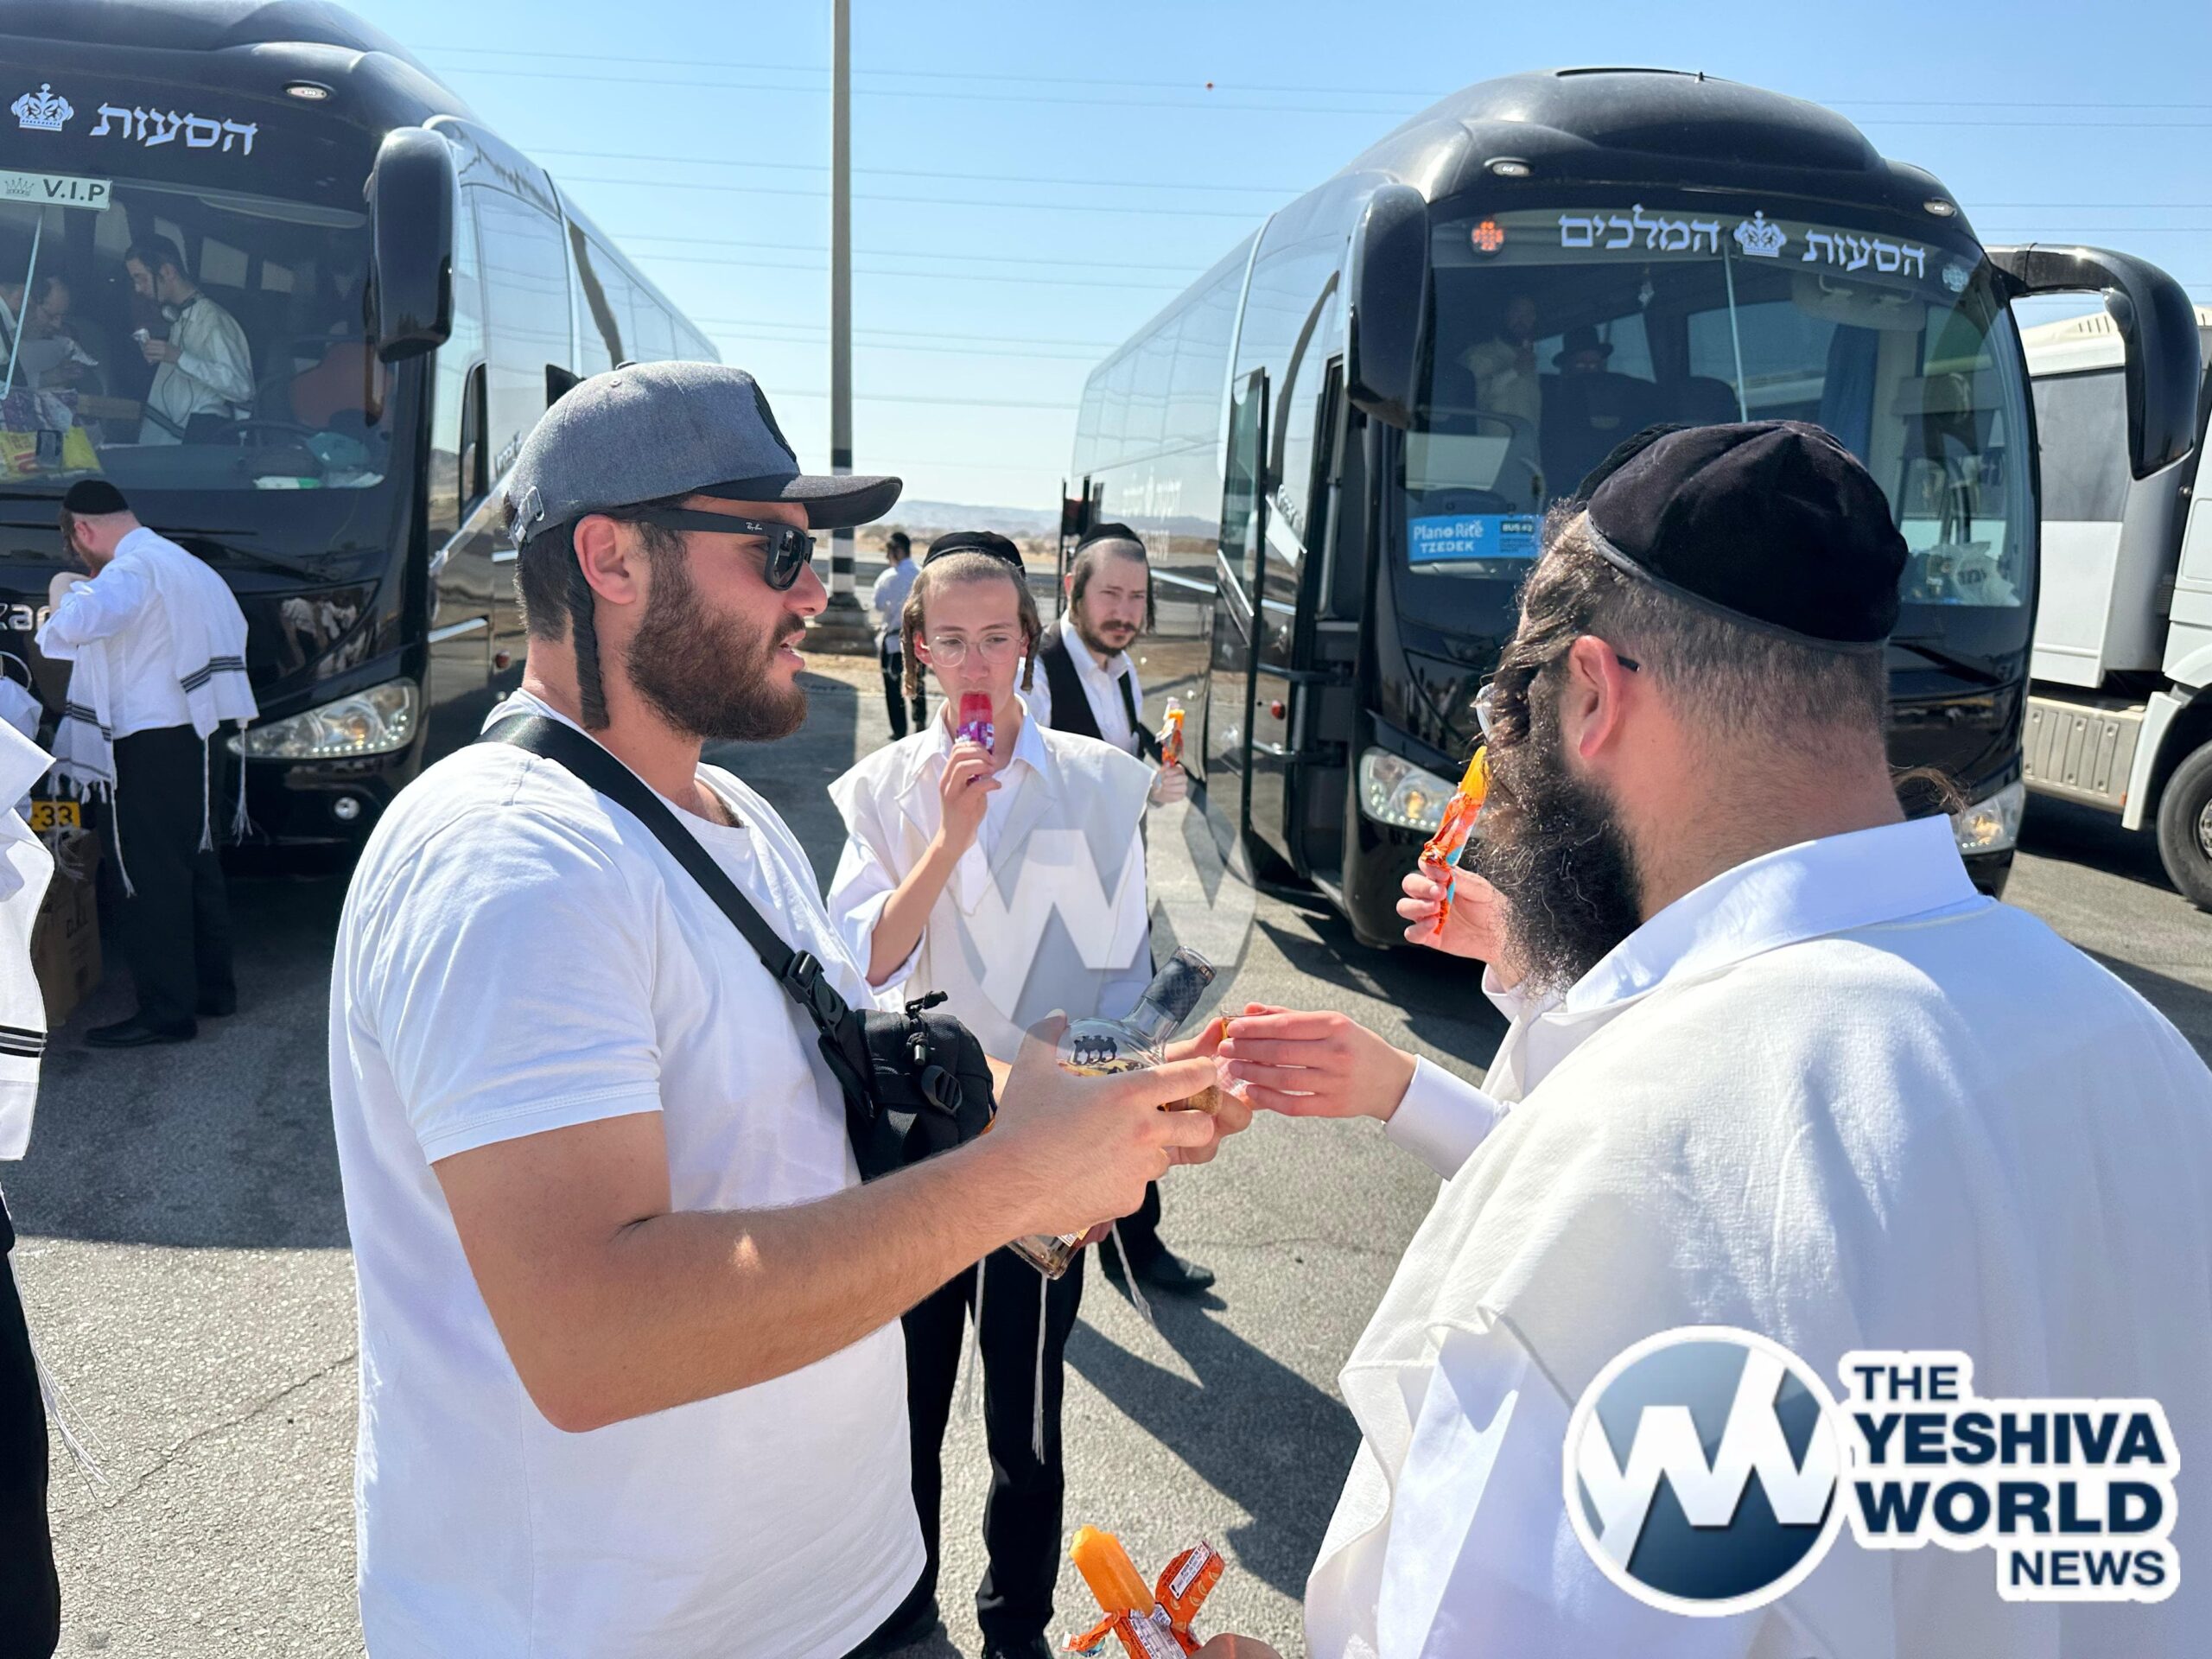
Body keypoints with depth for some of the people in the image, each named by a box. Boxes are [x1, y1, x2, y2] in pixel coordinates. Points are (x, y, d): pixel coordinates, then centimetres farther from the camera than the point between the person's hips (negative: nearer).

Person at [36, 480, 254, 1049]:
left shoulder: (133, 568, -15)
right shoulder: (184, 564, 15)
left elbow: (78, 624, -34)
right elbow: (233, 624, 29)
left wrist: (68, 599, -11)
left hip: (149, 745, -10)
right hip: (192, 737, 10)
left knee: (150, 878, -4)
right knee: (195, 863, 17)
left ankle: (167, 1012, 0)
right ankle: (213, 986, 27)